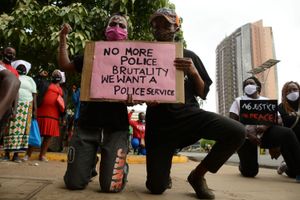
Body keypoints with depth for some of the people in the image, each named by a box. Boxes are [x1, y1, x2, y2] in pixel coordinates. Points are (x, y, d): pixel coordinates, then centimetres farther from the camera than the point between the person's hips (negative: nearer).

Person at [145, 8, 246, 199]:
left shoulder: (189, 56, 7)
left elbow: (203, 94, 5)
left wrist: (194, 72, -13)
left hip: (189, 114, 2)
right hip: (160, 122, -1)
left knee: (237, 132, -24)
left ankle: (198, 175, -1)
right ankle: (164, 171, 31)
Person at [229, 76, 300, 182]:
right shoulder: (238, 101, 10)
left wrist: (265, 127, -20)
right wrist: (248, 134, -16)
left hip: (265, 133, 2)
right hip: (245, 137, -2)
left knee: (287, 133, -28)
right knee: (249, 172, -10)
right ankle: (243, 165, 28)